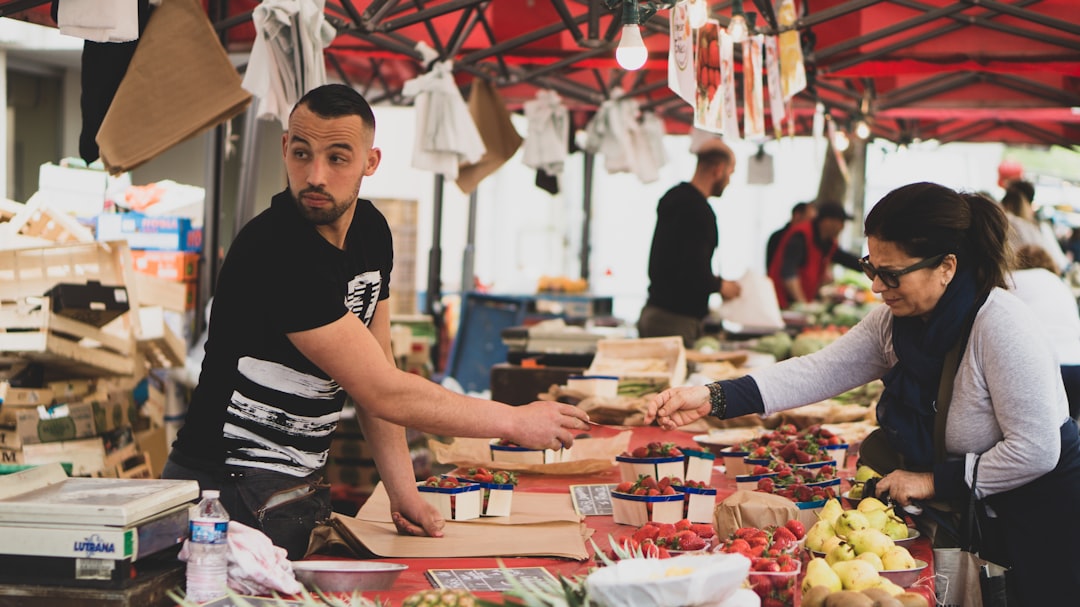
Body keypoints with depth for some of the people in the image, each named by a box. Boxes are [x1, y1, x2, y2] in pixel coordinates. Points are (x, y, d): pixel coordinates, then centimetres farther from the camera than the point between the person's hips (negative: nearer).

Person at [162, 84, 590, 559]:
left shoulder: (370, 231, 5)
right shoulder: (277, 252, -24)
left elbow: (376, 368, 10)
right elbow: (382, 393, -23)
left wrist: (404, 492, 1)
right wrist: (516, 420, -14)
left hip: (303, 487, 8)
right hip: (235, 494, -8)